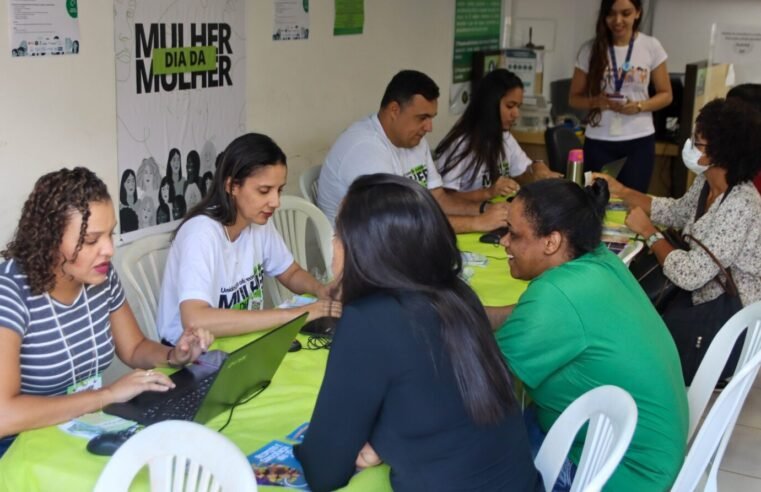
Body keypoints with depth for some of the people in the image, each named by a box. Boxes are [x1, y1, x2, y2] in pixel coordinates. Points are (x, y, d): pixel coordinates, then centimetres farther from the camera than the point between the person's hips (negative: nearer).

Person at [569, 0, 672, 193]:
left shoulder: (651, 47, 0)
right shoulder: (590, 50, -1)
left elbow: (665, 95, 6)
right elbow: (574, 98, 5)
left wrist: (640, 106, -13)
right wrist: (595, 101, -16)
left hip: (639, 141, 0)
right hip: (599, 141, 0)